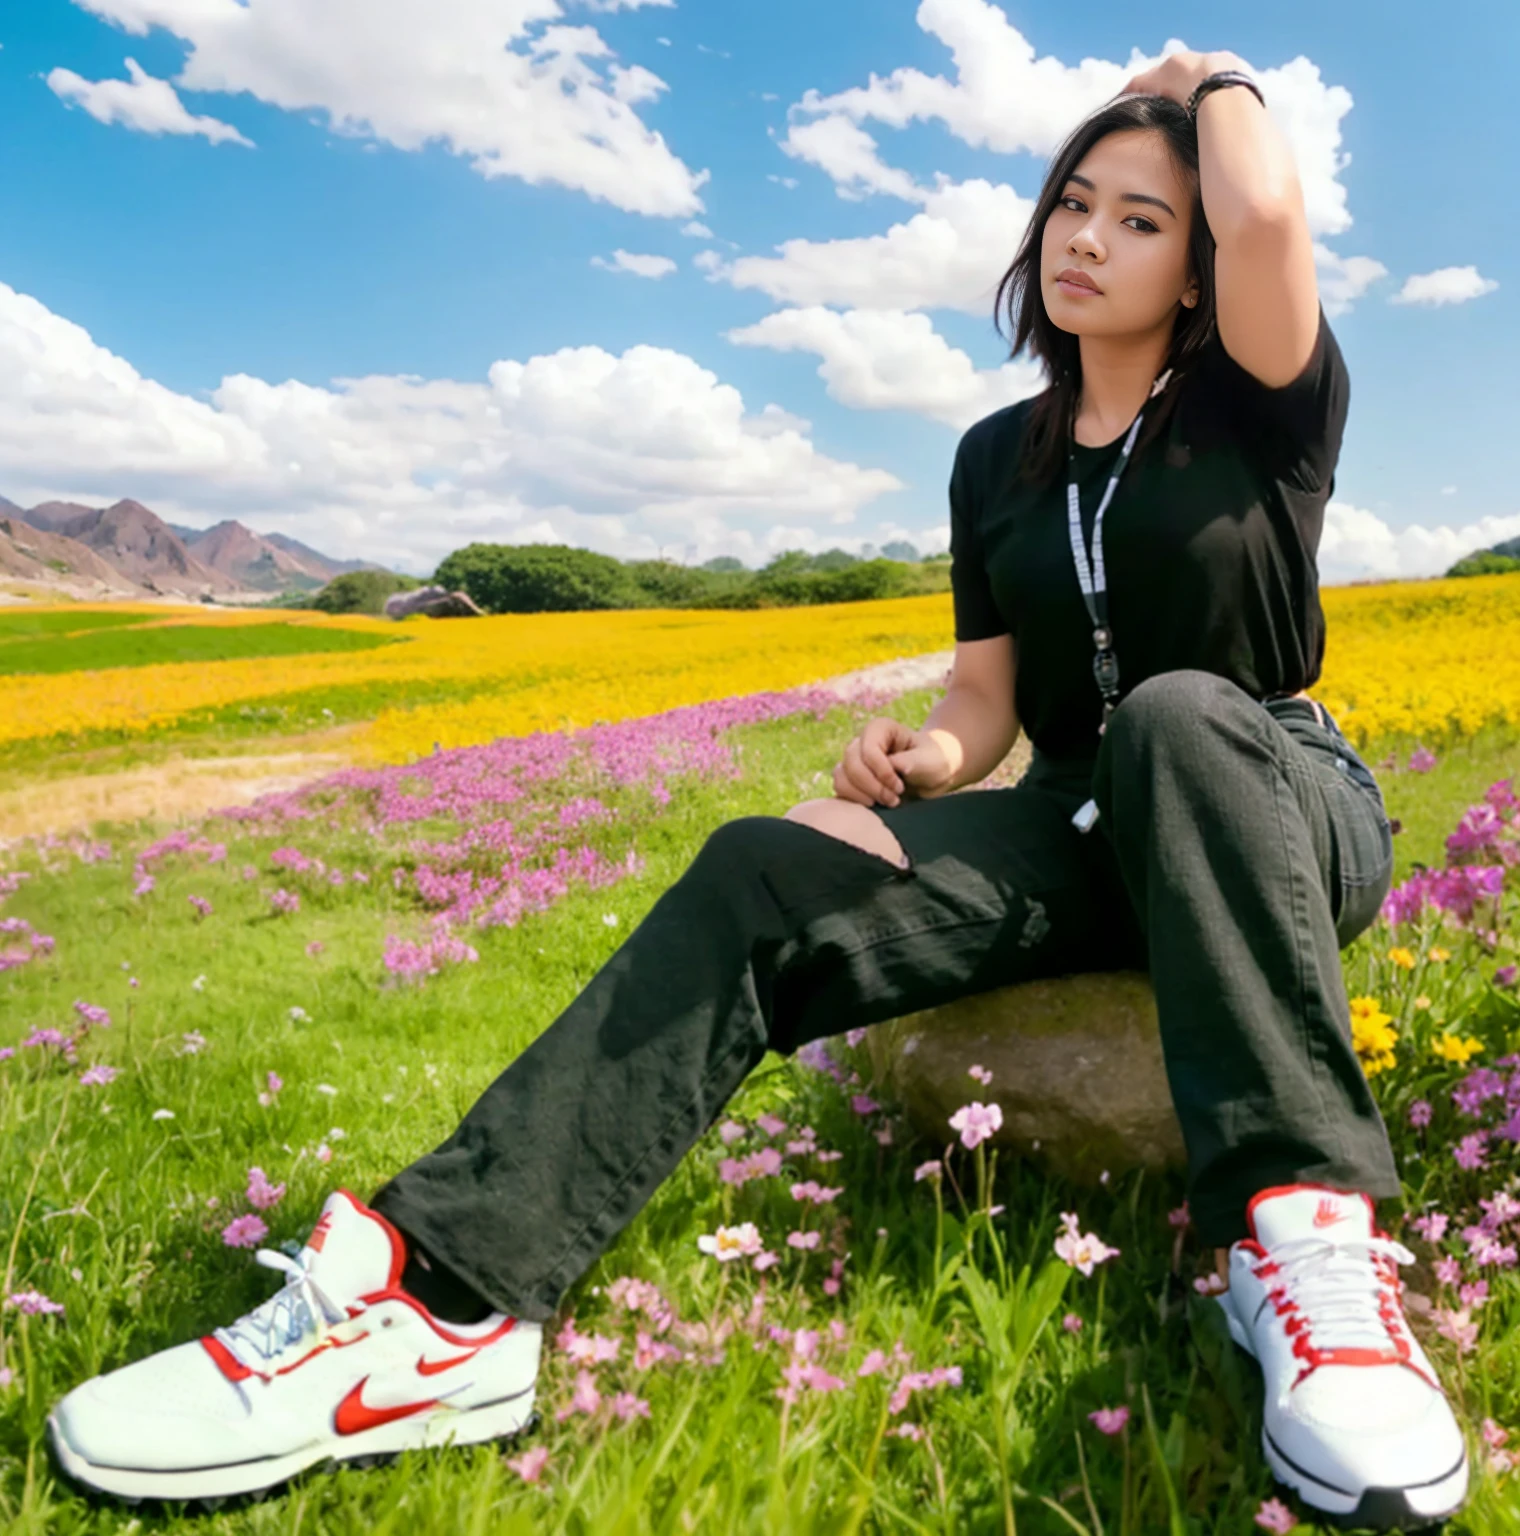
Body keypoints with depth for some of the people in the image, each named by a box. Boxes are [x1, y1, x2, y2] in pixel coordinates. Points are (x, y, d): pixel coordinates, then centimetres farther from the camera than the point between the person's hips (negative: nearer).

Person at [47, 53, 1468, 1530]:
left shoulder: (1260, 407, 1)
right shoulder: (996, 459, 13)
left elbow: (1267, 210, -21)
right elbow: (984, 702, 10)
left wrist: (1214, 84, 2)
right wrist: (918, 757, -15)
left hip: (1282, 813, -2)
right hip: (1079, 830, 3)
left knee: (1175, 711, -40)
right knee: (758, 880, -25)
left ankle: (1304, 1238, -43)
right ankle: (450, 1298, -36)